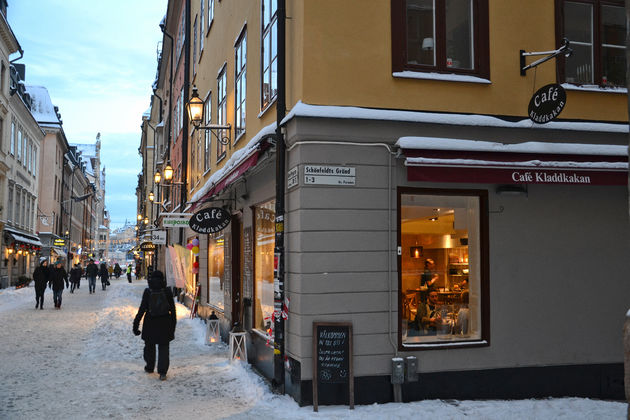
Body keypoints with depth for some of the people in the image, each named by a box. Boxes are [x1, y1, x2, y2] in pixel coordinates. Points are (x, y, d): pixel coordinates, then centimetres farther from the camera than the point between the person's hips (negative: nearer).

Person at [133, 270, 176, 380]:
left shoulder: (147, 292, -9)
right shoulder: (167, 291, -5)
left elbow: (142, 309, -9)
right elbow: (172, 309, 0)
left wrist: (136, 323, -3)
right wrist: (173, 323, 10)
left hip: (150, 323, 0)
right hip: (165, 323, 0)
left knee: (150, 346, 20)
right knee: (163, 347, 7)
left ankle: (150, 367, 34)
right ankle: (162, 372, -3)